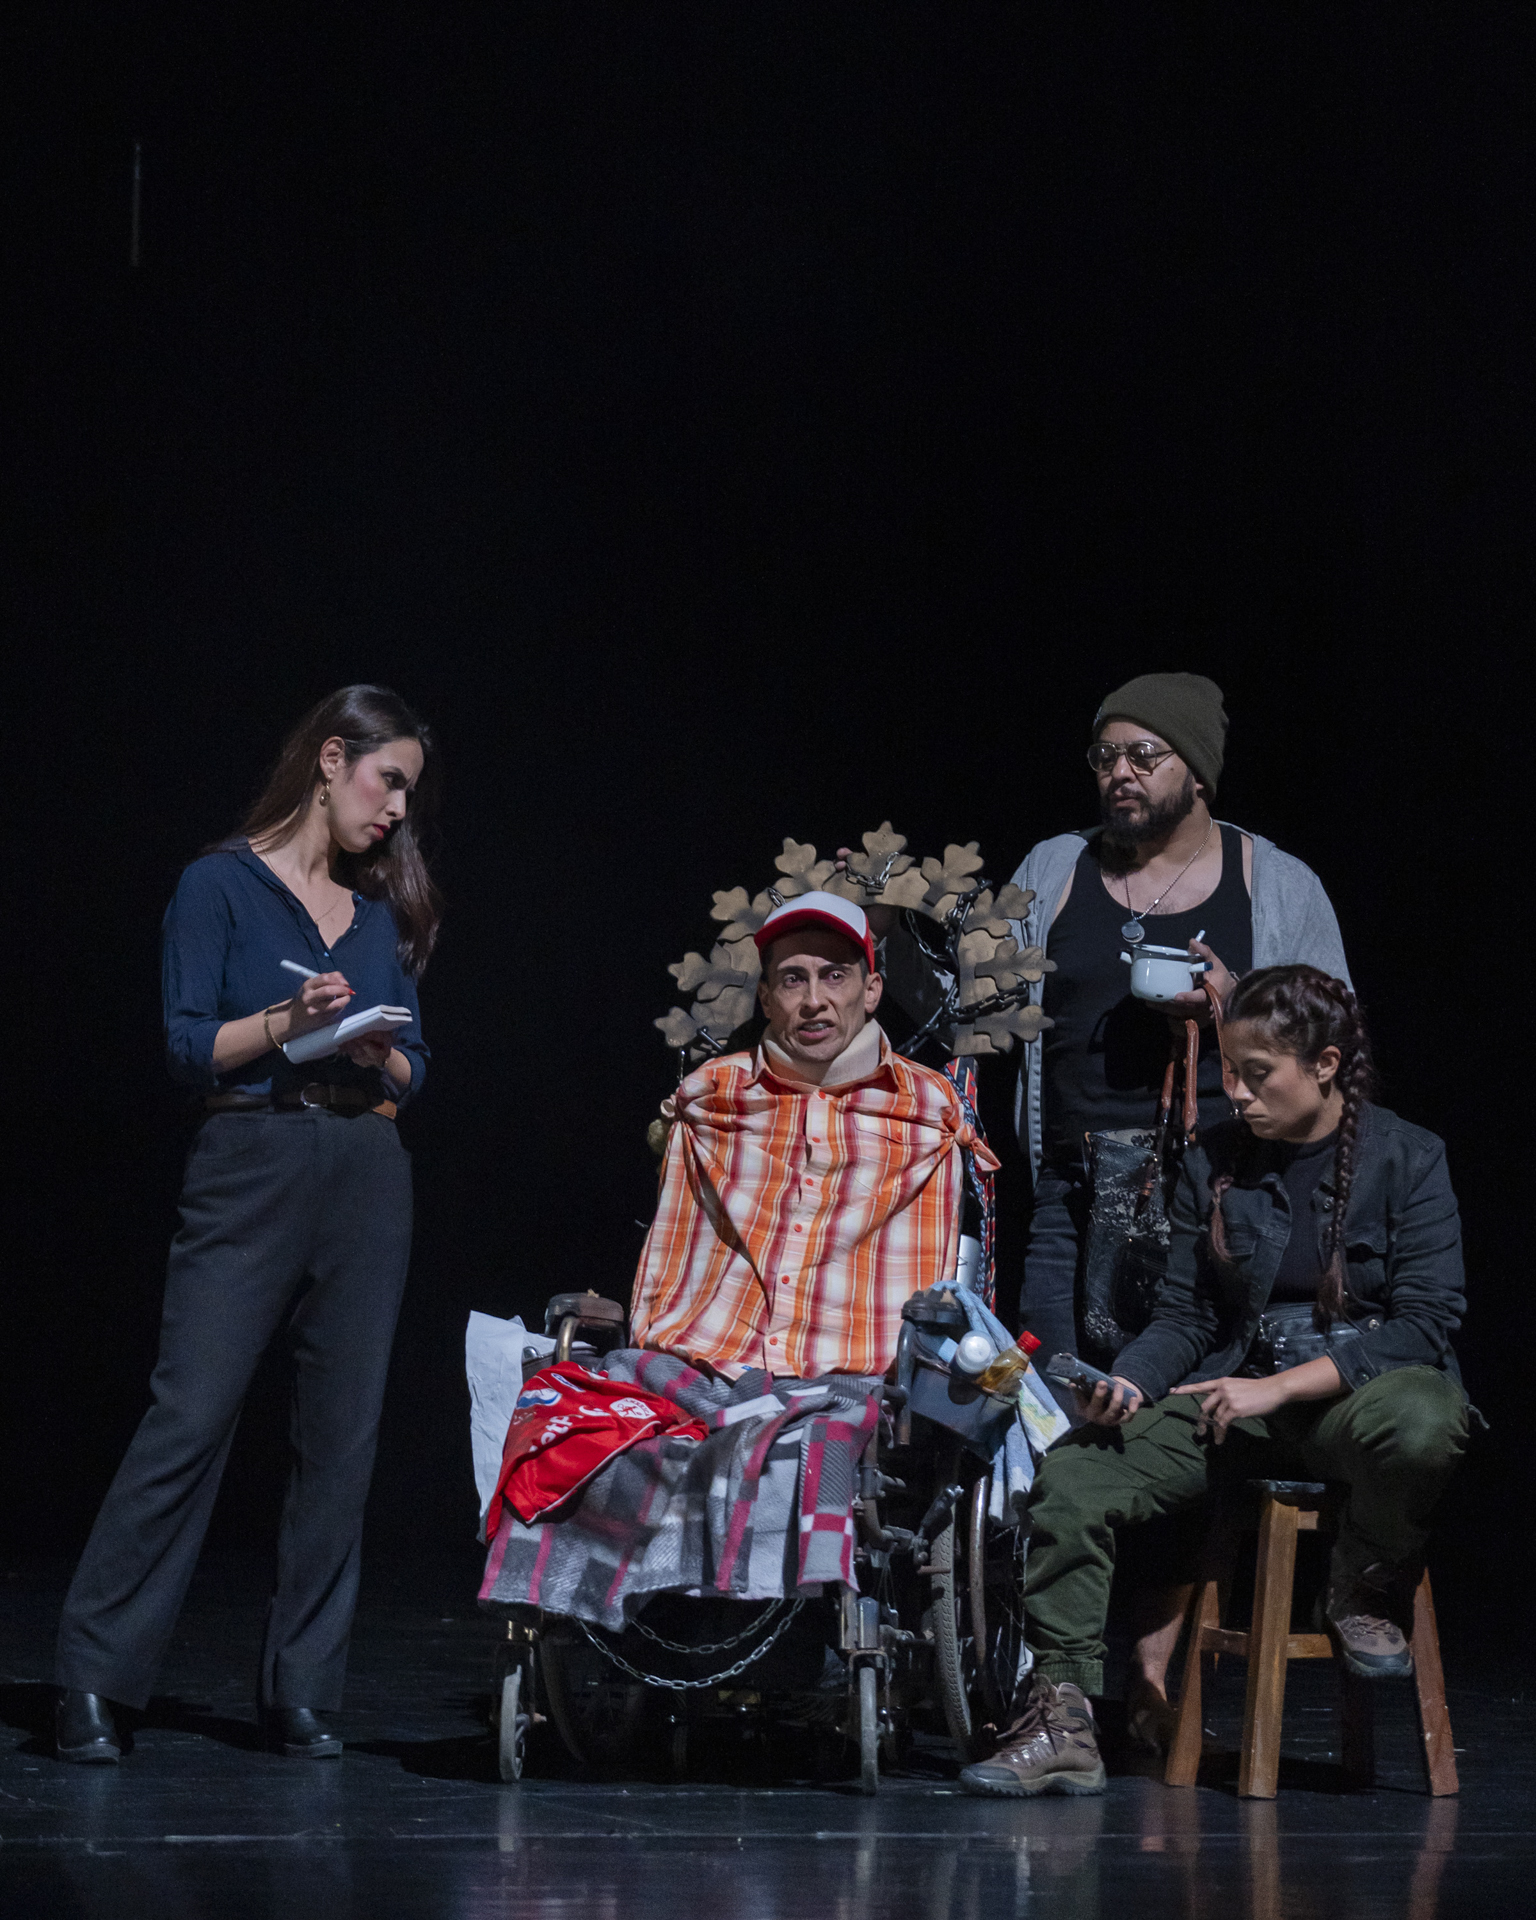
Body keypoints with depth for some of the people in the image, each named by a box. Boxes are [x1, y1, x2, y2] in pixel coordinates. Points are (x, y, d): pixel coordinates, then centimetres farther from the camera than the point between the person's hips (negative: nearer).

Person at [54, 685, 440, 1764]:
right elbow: (190, 1046, -4)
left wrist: (376, 1051, -7)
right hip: (251, 1167, -5)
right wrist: (287, 1021, -18)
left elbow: (413, 1068, 14)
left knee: (343, 1434, 2)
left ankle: (303, 1693, 8)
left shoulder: (384, 907, 16)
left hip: (369, 1178, 5)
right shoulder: (223, 885, 2)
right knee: (189, 1419, -11)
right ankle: (94, 1679, -6)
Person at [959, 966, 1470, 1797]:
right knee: (1069, 1475, -20)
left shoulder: (1407, 1159, -5)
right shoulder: (1214, 1162, 7)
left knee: (1417, 1428, -42)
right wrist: (1127, 1383, -15)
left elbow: (1427, 1321, -12)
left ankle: (1366, 1591, -9)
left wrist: (1279, 1387, -19)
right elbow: (1185, 1315, 8)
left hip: (1368, 1382, -4)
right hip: (1241, 1391, 4)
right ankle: (1062, 1721, -17)